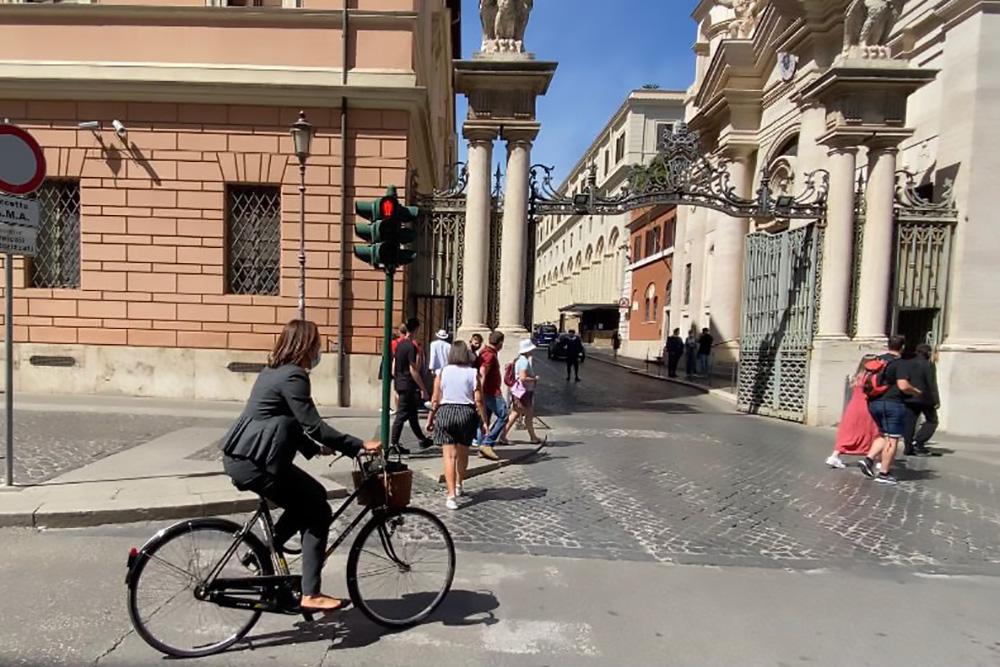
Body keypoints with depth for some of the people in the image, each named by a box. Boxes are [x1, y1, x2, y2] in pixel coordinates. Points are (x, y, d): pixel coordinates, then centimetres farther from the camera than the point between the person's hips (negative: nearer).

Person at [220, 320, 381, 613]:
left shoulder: (275, 371, 14)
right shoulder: (293, 376, -16)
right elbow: (314, 426, -21)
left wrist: (315, 448, 18)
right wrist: (359, 445, -17)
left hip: (242, 456, 10)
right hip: (254, 462, -10)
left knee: (312, 498, 17)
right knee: (319, 512, -2)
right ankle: (311, 594, 2)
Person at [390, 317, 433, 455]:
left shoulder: (399, 344, 9)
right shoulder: (411, 346, -16)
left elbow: (393, 367, 14)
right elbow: (413, 370, -19)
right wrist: (423, 390, -15)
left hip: (400, 383, 9)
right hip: (408, 386, -9)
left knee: (412, 413, 17)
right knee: (402, 415, -2)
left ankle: (422, 440, 28)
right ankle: (393, 444, 3)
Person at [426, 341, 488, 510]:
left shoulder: (442, 372, 0)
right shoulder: (473, 373, -2)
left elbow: (435, 400, 1)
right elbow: (479, 401, -5)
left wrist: (430, 418, 12)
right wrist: (484, 421, 2)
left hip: (446, 413, -1)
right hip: (467, 413, 1)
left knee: (449, 455, 1)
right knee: (463, 453, 20)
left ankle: (451, 495, -7)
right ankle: (458, 485, 39)